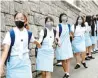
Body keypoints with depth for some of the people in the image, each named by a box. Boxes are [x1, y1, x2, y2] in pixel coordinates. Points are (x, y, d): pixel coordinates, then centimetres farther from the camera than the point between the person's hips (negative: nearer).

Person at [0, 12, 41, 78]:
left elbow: (34, 41, 25)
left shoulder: (29, 34, 2)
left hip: (25, 62, 3)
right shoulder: (10, 33, -9)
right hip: (13, 63, -2)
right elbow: (5, 50, -18)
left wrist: (39, 44, 46)